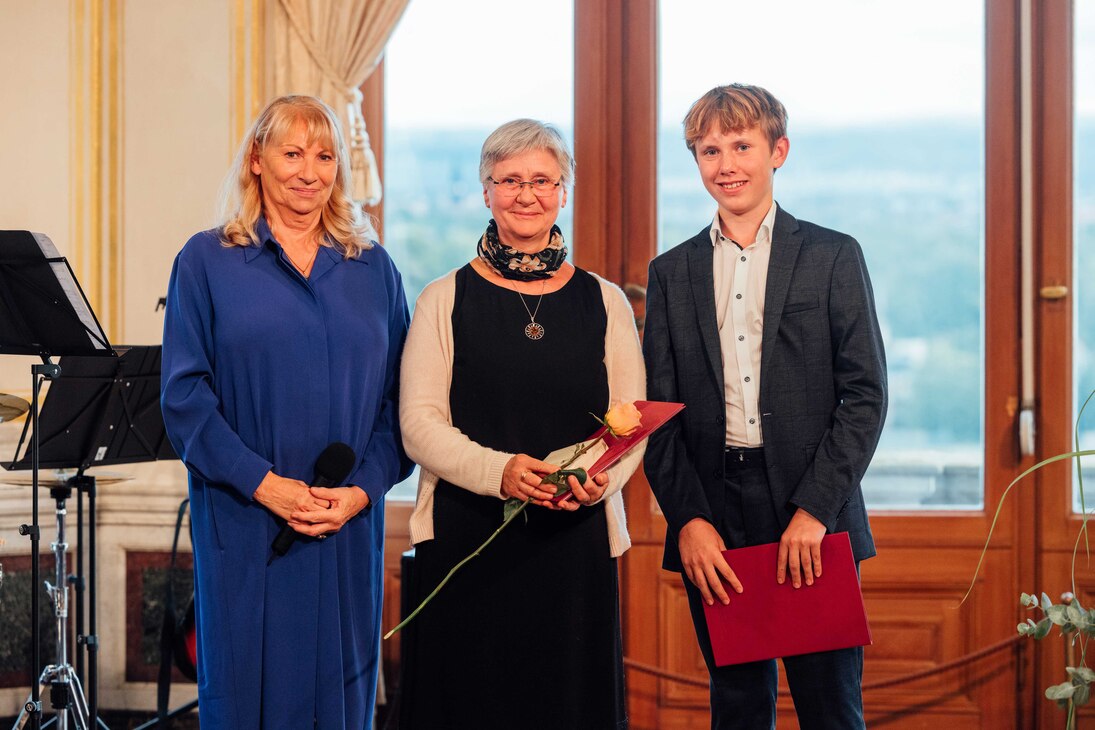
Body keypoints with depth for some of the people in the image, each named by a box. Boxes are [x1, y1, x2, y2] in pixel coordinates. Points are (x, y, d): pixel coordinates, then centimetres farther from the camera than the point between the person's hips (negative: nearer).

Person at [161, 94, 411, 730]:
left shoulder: (372, 270, 11)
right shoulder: (207, 262, 3)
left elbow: (401, 398, 7)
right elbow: (184, 394, -4)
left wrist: (363, 489, -8)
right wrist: (264, 483, -13)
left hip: (350, 529, 2)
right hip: (245, 528, -2)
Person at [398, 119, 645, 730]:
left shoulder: (604, 302, 10)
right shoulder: (446, 300, 5)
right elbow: (419, 422, -2)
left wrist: (603, 475, -14)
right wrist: (499, 470, -19)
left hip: (576, 541, 1)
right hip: (466, 537, -1)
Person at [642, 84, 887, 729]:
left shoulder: (833, 257, 4)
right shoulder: (672, 273, 12)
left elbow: (866, 395, -2)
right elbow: (659, 410, 8)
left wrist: (815, 509, -12)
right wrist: (687, 519, -5)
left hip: (815, 522, -2)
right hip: (712, 526, 2)